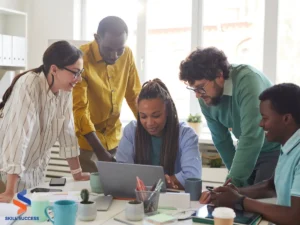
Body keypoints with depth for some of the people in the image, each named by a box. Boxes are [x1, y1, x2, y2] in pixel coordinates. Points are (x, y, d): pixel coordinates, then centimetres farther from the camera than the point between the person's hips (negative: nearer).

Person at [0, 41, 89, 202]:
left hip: (34, 168, 7)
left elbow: (67, 131, 1)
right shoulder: (29, 86, -28)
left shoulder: (65, 89, -6)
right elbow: (19, 134, -35)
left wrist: (77, 174, 4)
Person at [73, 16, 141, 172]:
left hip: (114, 138, 5)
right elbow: (79, 111, -25)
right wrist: (101, 152, -32)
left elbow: (134, 95, 6)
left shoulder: (127, 55, -4)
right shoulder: (81, 60, -20)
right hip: (86, 141, -4)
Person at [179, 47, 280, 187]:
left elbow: (251, 138, -37)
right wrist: (235, 175, 4)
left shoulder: (247, 80, -31)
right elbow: (220, 139, 4)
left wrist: (233, 182, -37)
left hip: (277, 150, -6)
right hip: (248, 152, 6)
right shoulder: (206, 97, -9)